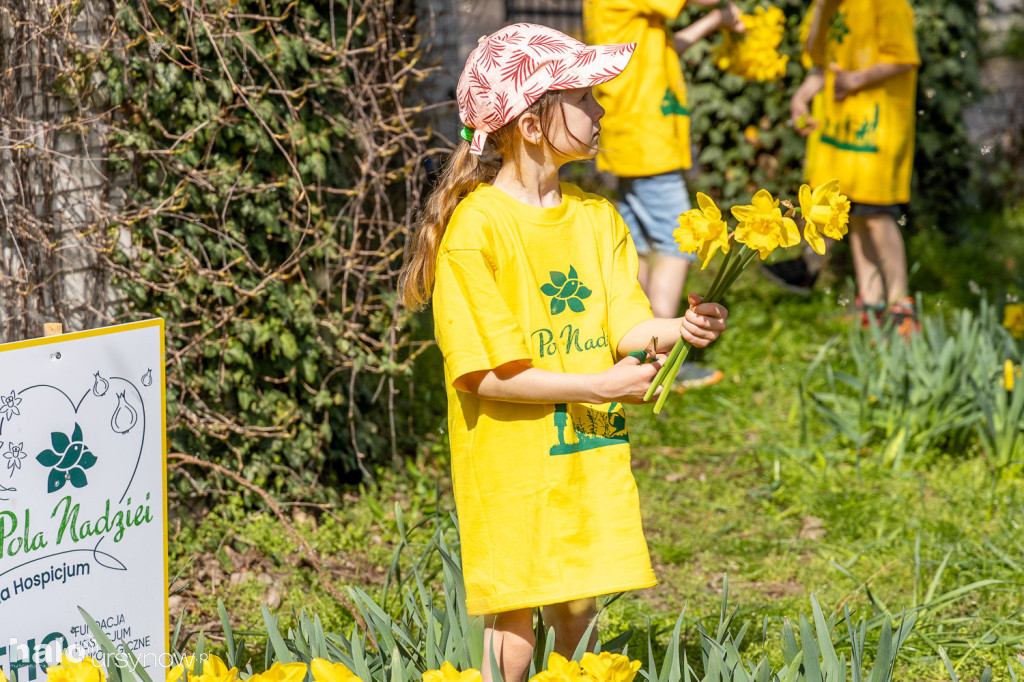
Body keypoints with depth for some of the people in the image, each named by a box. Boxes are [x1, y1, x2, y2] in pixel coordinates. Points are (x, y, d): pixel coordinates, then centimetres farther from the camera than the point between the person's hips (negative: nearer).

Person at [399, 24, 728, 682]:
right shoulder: (476, 227, -14)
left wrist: (679, 328, -18)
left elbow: (625, 327, 3)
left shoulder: (596, 216, 7)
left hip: (591, 454, 6)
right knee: (514, 625, -1)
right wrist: (595, 387, -18)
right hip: (511, 462, -6)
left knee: (578, 609, 11)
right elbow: (483, 372, -17)